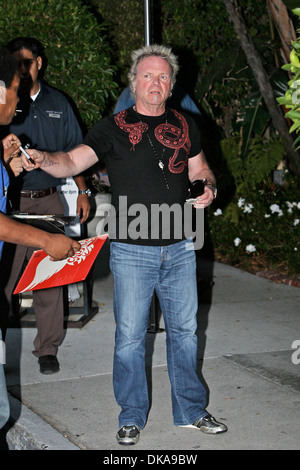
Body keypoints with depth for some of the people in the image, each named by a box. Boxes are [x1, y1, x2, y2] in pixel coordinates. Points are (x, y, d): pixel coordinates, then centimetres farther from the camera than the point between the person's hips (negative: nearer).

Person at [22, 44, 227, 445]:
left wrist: (208, 187, -4)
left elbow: (199, 169, 19)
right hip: (131, 251, -3)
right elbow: (72, 162, -12)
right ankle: (132, 416, 21)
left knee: (184, 329, 13)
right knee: (130, 336, 3)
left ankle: (191, 410, 29)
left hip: (179, 249, 3)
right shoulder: (113, 128, -3)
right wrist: (43, 159, -33)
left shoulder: (184, 126, 8)